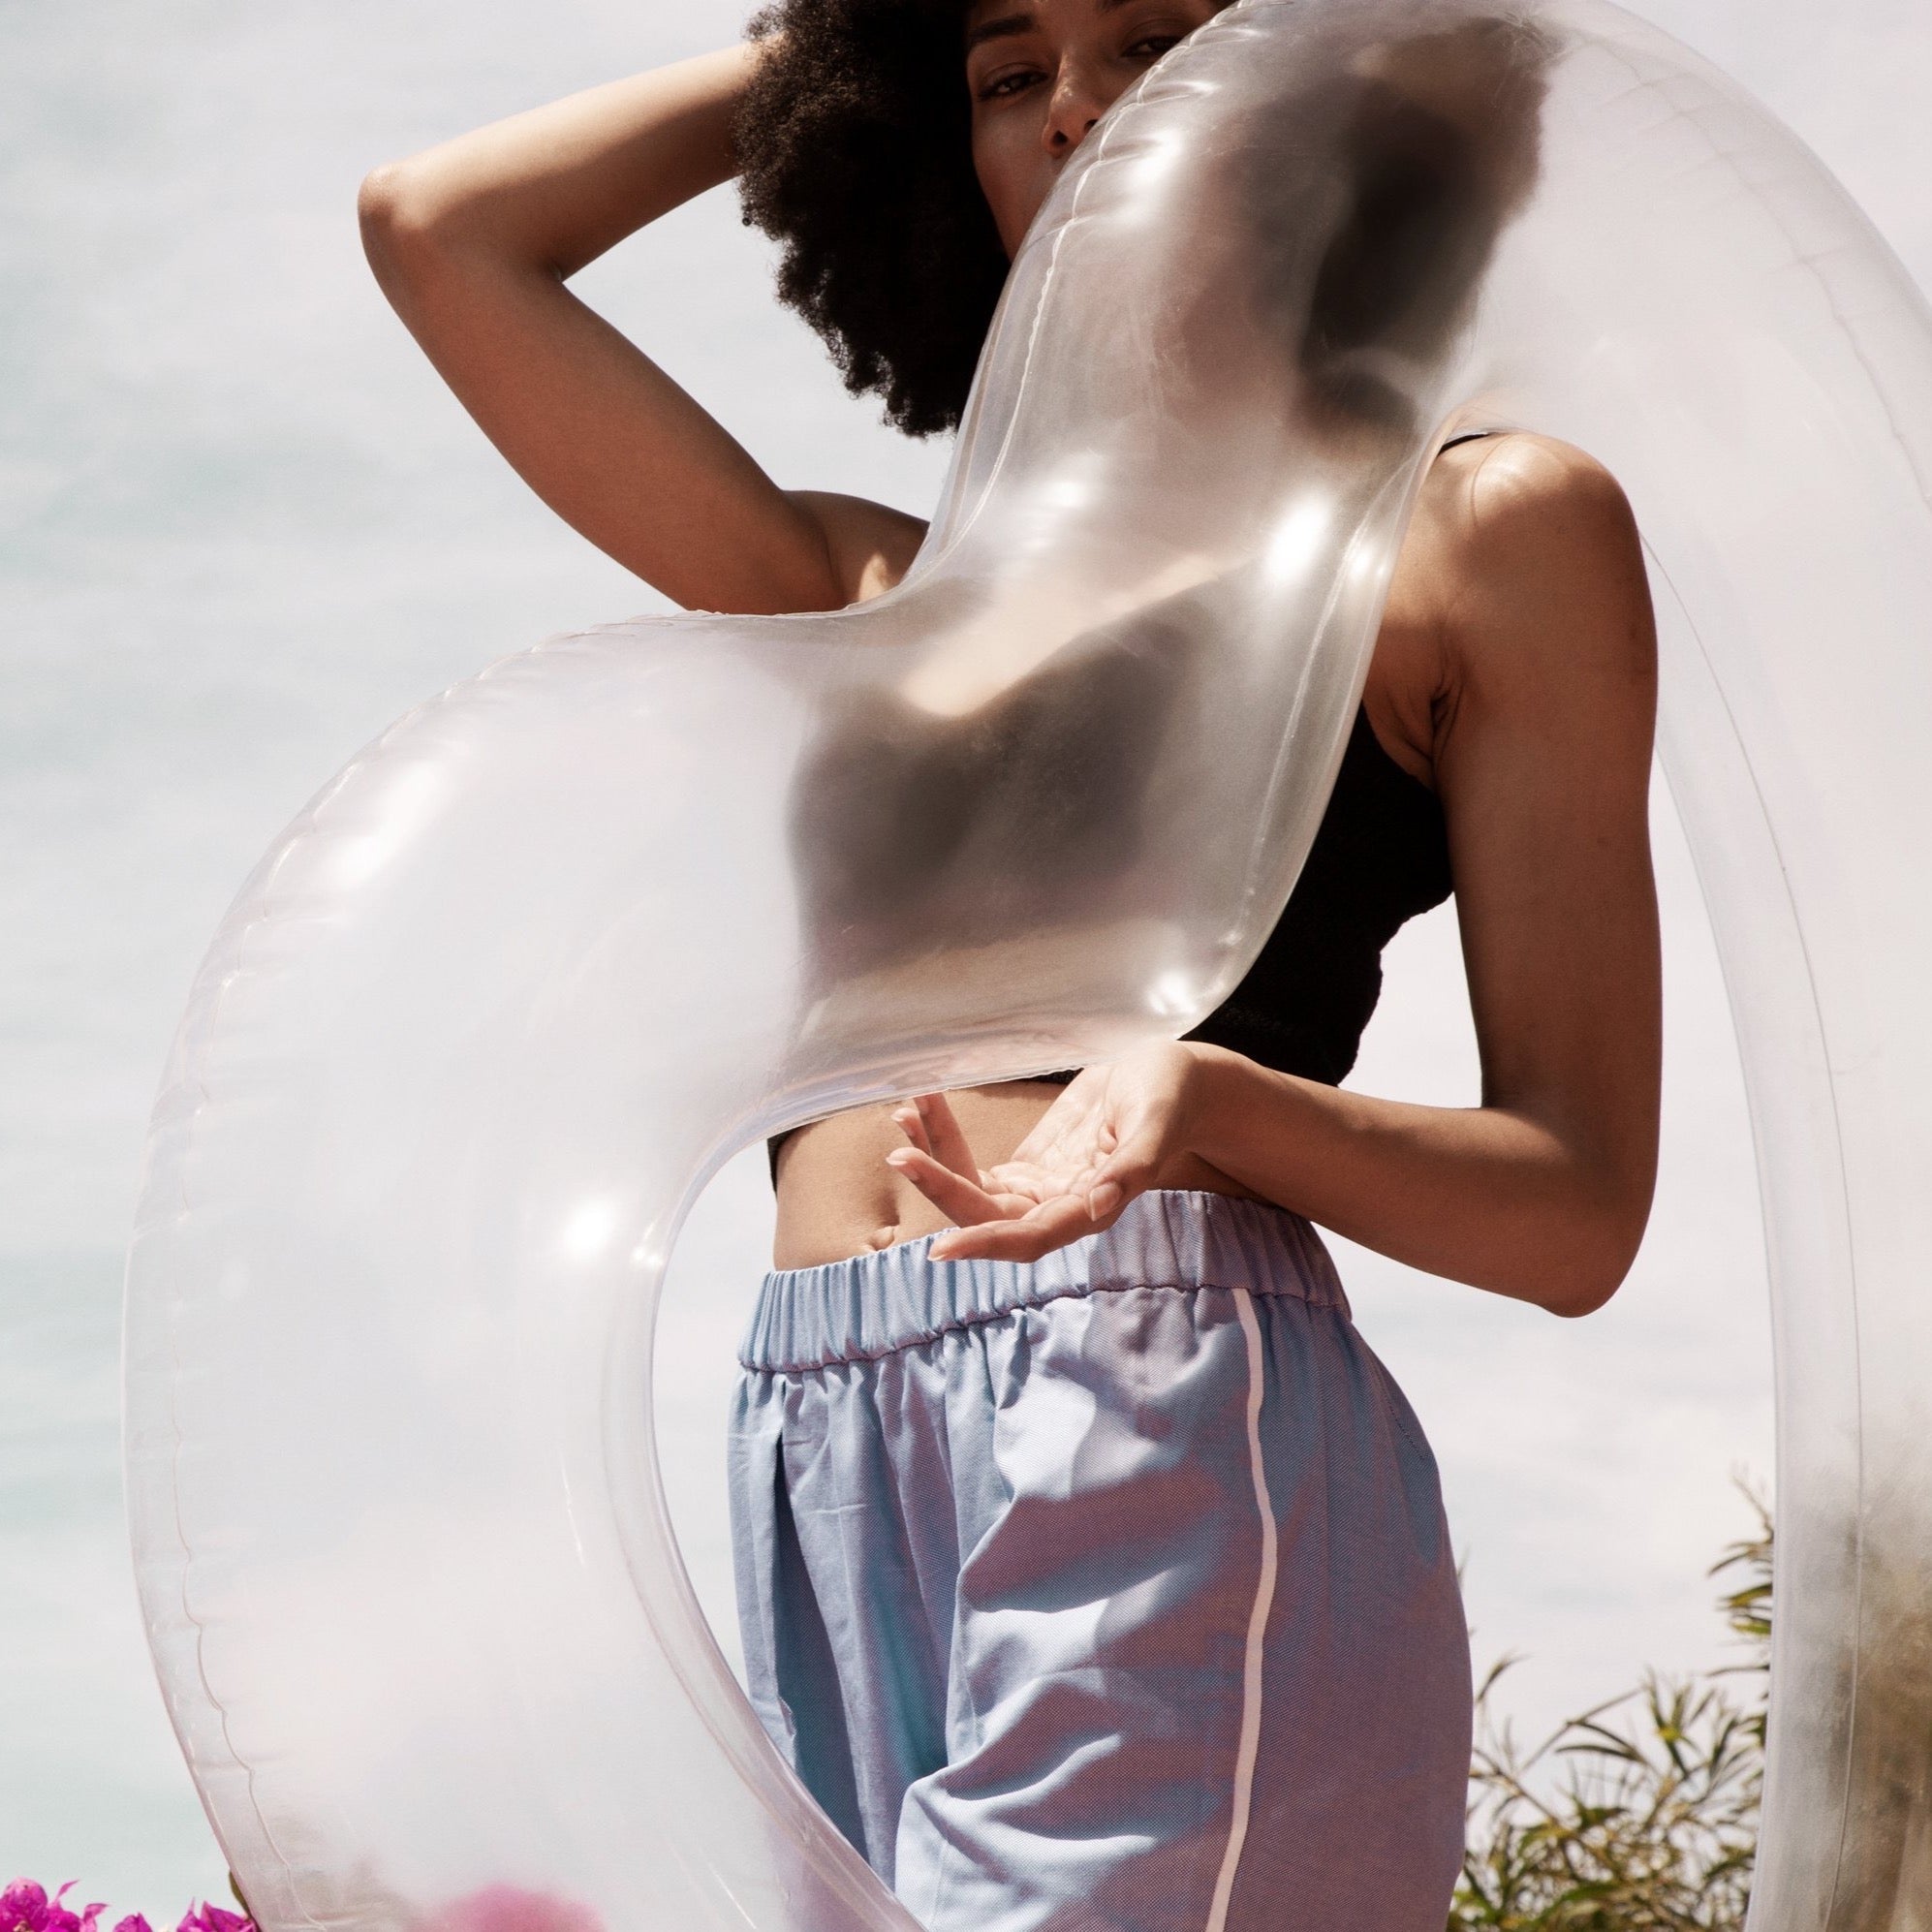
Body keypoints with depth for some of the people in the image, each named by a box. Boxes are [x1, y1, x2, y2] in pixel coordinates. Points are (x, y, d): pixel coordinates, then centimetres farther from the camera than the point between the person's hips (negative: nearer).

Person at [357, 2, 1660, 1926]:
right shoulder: (872, 590, 25)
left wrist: (1209, 1100, -15)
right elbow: (438, 228, 27)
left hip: (1168, 1447, -5)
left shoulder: (1483, 529, 11)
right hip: (821, 1485, 5)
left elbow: (1578, 1216, 4)